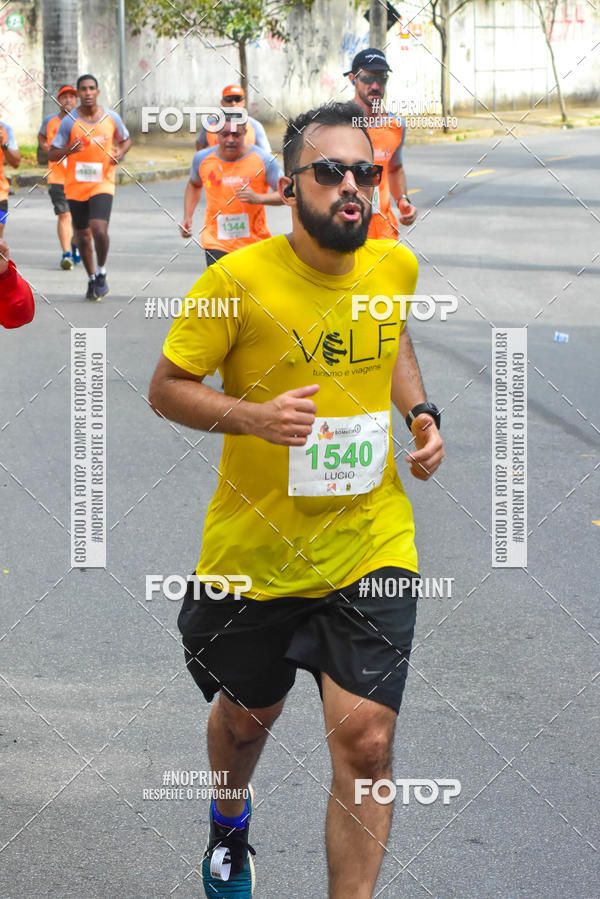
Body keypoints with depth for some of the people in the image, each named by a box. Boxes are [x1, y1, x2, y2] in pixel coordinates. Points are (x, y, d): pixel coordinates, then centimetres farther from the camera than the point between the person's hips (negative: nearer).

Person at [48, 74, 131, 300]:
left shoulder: (112, 118, -1)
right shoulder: (69, 121, -6)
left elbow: (126, 139, 18)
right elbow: (52, 155, -4)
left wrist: (120, 152, -5)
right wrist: (69, 150, -25)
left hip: (103, 185, -1)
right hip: (76, 186, 1)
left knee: (99, 230, -20)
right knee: (83, 236, 9)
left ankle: (101, 272, 4)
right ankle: (92, 278, 29)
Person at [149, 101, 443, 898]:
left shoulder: (395, 266, -2)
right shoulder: (238, 279, -16)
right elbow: (166, 388, -8)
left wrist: (419, 411, 4)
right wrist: (255, 416, -25)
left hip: (371, 548, 2)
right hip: (255, 552, -2)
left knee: (366, 741, -10)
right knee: (246, 716, 21)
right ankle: (229, 824, 56)